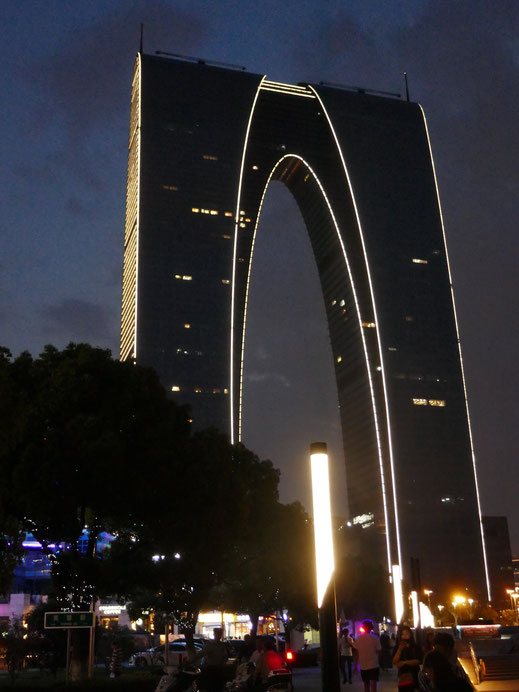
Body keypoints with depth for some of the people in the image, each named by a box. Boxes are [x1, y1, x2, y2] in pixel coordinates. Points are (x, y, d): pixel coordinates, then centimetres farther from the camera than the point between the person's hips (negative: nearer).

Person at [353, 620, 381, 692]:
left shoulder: (358, 638, -2)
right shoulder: (374, 638, -8)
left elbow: (356, 652, 1)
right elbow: (378, 650, -4)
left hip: (363, 666, 3)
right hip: (373, 665, -3)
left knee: (366, 685, 16)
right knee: (373, 684, -7)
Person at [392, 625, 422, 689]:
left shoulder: (416, 647, 1)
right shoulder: (397, 647, 3)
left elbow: (418, 661, -8)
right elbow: (395, 662, -6)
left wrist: (404, 662, -12)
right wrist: (399, 650, -17)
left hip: (415, 675, 0)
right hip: (402, 675, 0)